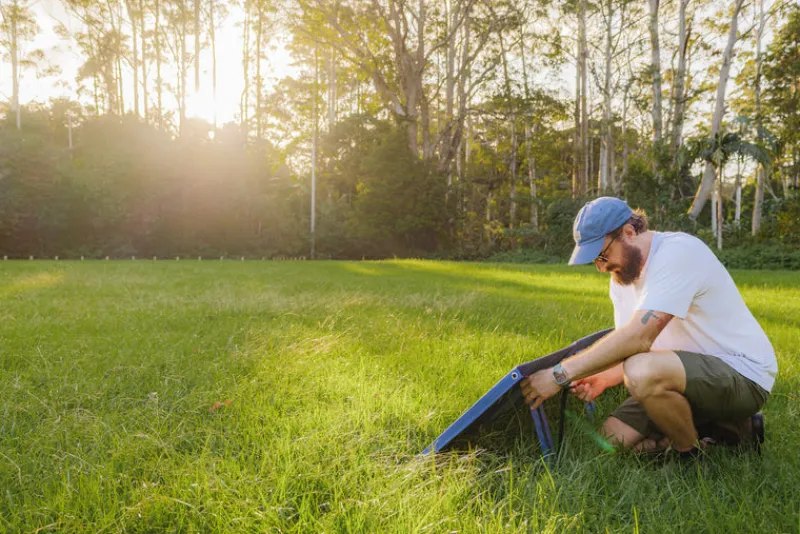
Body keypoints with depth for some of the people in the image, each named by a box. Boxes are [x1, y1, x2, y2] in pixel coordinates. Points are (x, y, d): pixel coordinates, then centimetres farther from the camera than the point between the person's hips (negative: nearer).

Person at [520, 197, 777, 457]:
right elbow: (634, 348, 6)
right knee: (614, 435, -2)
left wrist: (561, 374, -30)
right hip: (694, 373, 9)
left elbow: (638, 337, -33)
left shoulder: (678, 251, -23)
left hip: (744, 374, -8)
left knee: (643, 373, -35)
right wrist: (604, 378, -16)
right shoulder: (621, 275, 5)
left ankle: (692, 457, -6)